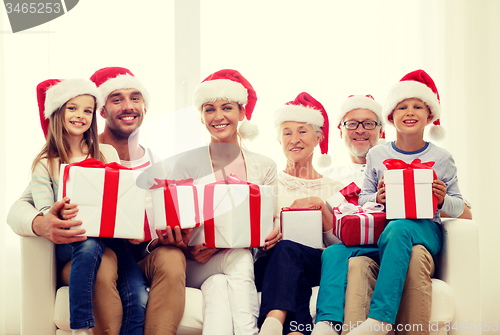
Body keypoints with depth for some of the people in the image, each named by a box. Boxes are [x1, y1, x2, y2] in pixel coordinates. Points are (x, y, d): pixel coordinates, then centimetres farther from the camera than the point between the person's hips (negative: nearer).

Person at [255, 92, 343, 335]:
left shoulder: (332, 189, 20)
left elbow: (339, 242, 8)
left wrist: (320, 205, -5)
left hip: (317, 265, 0)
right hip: (269, 263, 0)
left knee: (287, 249, -35)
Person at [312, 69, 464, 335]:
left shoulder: (441, 158, 7)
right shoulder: (377, 155, 12)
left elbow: (458, 206, 10)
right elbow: (361, 201, 14)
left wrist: (443, 200, -13)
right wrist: (377, 198, -9)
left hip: (423, 229, -3)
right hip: (379, 229, 3)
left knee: (398, 228, -40)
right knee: (334, 252, -23)